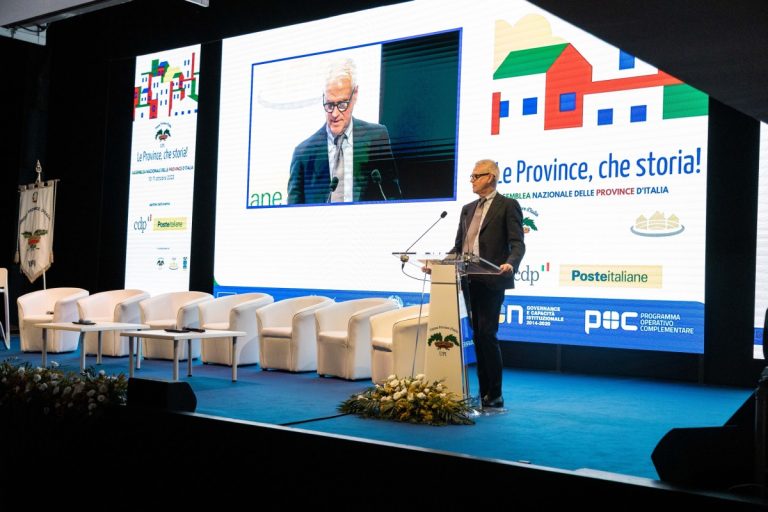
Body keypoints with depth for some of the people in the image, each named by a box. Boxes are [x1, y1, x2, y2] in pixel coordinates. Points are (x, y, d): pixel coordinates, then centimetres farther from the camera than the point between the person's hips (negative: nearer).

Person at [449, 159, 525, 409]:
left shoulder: (508, 206, -1)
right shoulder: (468, 209, 19)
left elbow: (518, 244, -9)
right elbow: (458, 246, 19)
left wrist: (510, 264, -27)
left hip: (491, 280, -7)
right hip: (469, 281, 7)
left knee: (487, 335, -9)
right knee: (478, 337, 9)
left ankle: (495, 395, -1)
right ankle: (483, 392, 15)